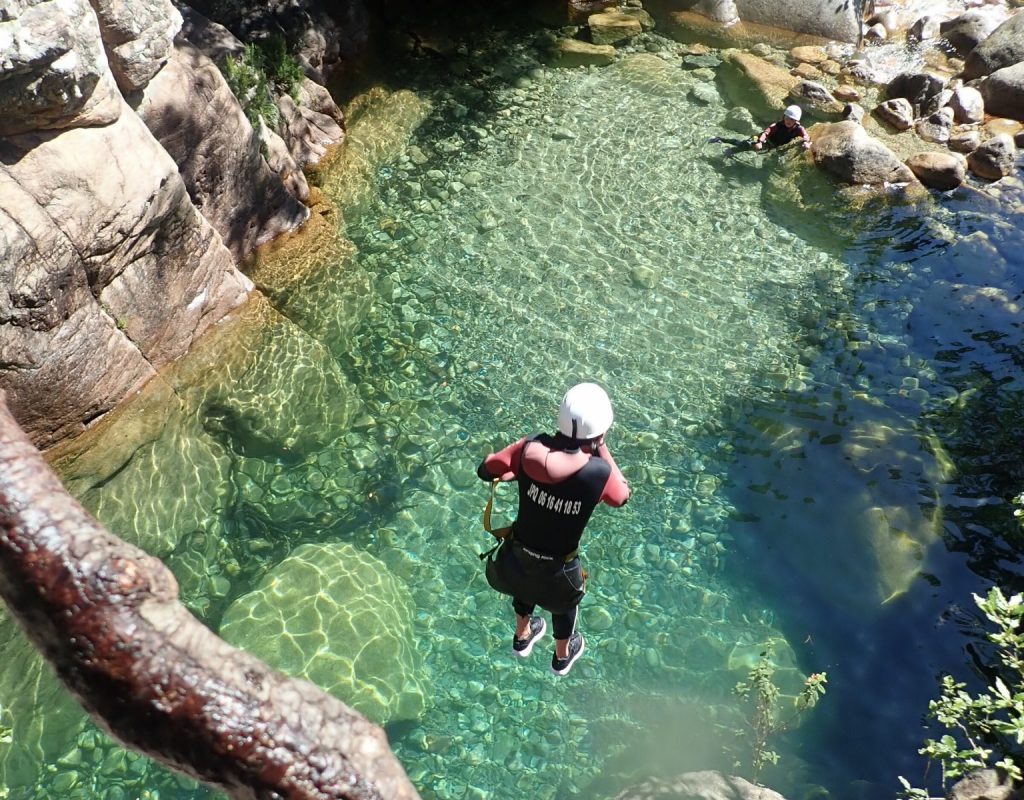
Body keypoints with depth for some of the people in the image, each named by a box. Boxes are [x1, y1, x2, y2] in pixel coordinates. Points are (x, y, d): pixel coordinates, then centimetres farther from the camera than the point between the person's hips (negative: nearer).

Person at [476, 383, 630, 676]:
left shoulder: (531, 448, -24)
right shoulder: (599, 472, -30)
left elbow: (485, 470, -11)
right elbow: (622, 496, -6)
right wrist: (603, 449, -9)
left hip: (517, 554, 2)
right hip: (556, 568, -2)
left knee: (526, 587, 38)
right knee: (565, 604, 34)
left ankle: (522, 638, 67)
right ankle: (562, 657, 63)